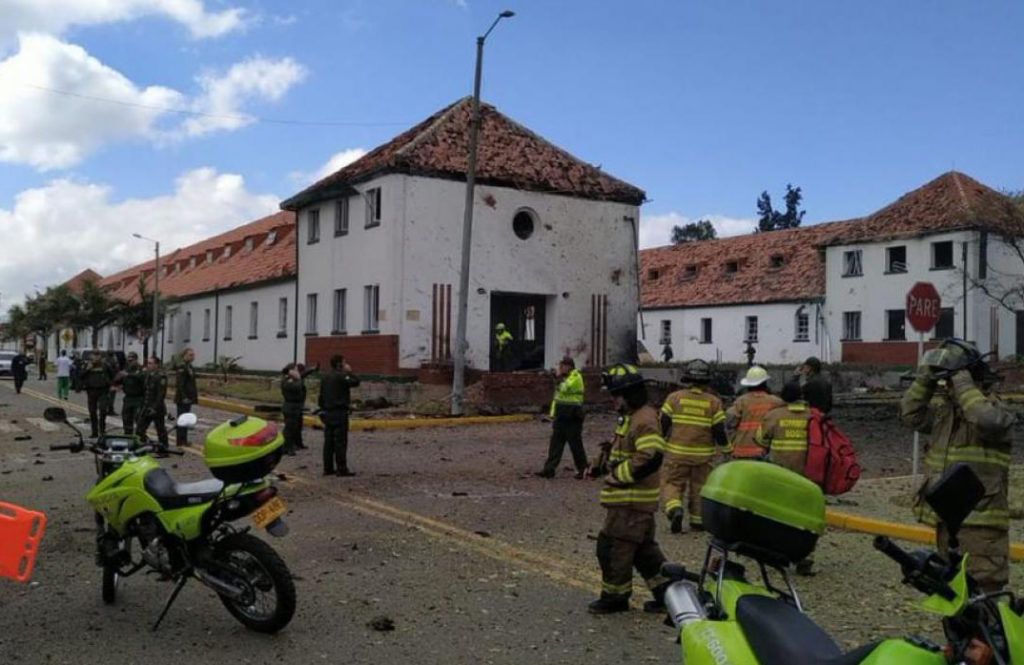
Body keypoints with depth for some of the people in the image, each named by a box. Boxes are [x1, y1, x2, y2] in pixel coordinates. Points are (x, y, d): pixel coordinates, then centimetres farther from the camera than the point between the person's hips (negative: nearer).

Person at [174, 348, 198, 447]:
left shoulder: (189, 367, 14)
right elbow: (179, 384, -20)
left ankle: (184, 440, 21)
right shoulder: (182, 368, -15)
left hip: (188, 398, 10)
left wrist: (194, 396, 19)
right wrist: (184, 397, -23)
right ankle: (180, 441, 1)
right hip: (183, 399, -10)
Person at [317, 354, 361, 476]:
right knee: (340, 441, -6)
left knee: (329, 441, 10)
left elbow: (321, 396, 17)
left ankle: (328, 468, 13)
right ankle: (342, 469, -5)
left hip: (327, 412, 9)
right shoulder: (340, 376, -14)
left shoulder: (325, 377, 13)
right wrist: (349, 372, -5)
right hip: (339, 412, -9)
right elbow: (355, 382, -18)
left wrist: (323, 409, 22)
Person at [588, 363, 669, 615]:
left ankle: (614, 597, 12)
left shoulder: (644, 420, -18)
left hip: (631, 500, -10)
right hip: (629, 498, 10)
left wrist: (618, 475, -21)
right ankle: (667, 592, 23)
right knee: (644, 548, 16)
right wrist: (603, 464, 14)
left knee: (614, 546, -1)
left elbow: (651, 458, -29)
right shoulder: (631, 418, 15)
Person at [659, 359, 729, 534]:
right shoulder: (714, 402, -2)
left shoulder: (674, 398, -5)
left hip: (677, 453, -1)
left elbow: (662, 425, -1)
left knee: (672, 483, 7)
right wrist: (725, 447, 16)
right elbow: (719, 431, -2)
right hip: (703, 454, 1)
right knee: (699, 487, 15)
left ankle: (674, 509, -18)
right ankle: (698, 521, 21)